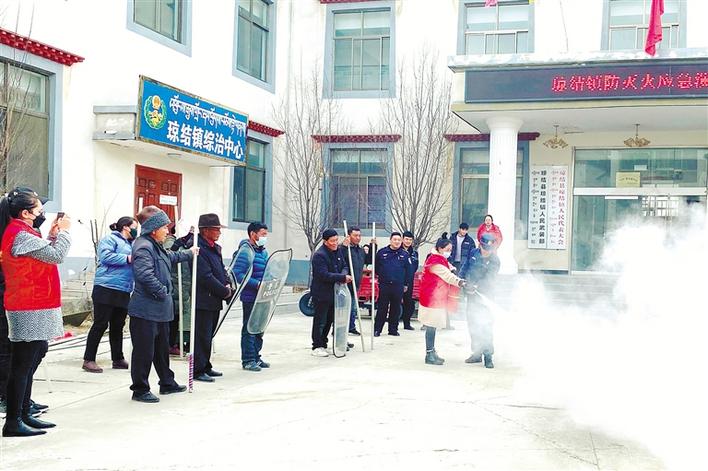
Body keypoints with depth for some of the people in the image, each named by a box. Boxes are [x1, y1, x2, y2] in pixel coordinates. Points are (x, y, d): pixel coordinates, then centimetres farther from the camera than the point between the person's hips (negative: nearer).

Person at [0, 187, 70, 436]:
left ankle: (24, 414, 24)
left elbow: (45, 255, 17)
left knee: (30, 360, 16)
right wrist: (63, 231, -5)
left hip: (34, 307, 11)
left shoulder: (20, 231, 14)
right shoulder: (21, 234, -18)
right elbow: (56, 256, -18)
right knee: (22, 365, -5)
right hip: (30, 310, -11)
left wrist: (53, 235, 8)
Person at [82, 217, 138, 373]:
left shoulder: (130, 244, 22)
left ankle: (118, 359, 20)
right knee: (100, 325, -6)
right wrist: (127, 258, -17)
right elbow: (105, 256, -20)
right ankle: (89, 360, -1)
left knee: (118, 326, 13)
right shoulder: (110, 239, -4)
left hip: (123, 292, 9)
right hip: (107, 288, -8)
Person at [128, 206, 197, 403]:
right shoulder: (143, 247, -18)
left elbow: (171, 258, 38)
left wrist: (189, 253, 48)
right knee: (144, 350, -2)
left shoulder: (156, 247, 16)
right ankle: (140, 390, 7)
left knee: (162, 348, 21)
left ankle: (167, 383, 34)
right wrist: (162, 291, -21)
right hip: (146, 310, -11)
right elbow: (145, 275, -31)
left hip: (160, 309, 11)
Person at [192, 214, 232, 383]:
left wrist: (227, 285, 1)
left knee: (208, 336, 16)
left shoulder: (215, 248, 14)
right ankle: (198, 370, 3)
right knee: (202, 336, -4)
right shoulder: (199, 248, -17)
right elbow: (205, 277, -22)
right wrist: (225, 291, -15)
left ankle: (206, 367, 25)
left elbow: (221, 270, 21)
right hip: (203, 300, -9)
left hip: (215, 300, 9)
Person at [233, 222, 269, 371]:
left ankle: (256, 357, 27)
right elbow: (238, 274, -22)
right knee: (249, 329, -2)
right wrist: (257, 284, -25)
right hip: (250, 297, -9)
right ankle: (247, 360, 5)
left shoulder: (263, 251, 14)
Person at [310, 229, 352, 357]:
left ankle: (323, 344, 25)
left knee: (329, 320, 14)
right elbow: (324, 275, -24)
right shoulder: (319, 255, -18)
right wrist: (343, 278, -23)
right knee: (320, 321, -2)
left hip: (334, 291, 8)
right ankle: (317, 347, 4)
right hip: (321, 293, -8)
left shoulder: (338, 251, 8)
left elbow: (344, 266, 13)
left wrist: (344, 274, -11)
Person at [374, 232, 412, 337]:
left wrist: (406, 284, 7)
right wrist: (378, 276, 4)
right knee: (382, 308, 1)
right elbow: (376, 266, 9)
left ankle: (393, 329, 17)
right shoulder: (382, 252, 1)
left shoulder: (405, 254, 5)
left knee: (396, 309, 8)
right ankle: (377, 329, 6)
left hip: (398, 286, 2)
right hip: (384, 285, -2)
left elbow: (408, 270, 9)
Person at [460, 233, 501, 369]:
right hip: (471, 293, 6)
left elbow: (488, 278, -20)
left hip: (484, 295, -5)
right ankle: (476, 353, 23)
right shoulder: (474, 253, 5)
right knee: (472, 323, 11)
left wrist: (477, 286, -33)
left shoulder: (494, 260, -10)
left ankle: (488, 356, -4)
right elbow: (465, 267, 17)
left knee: (485, 324, -10)